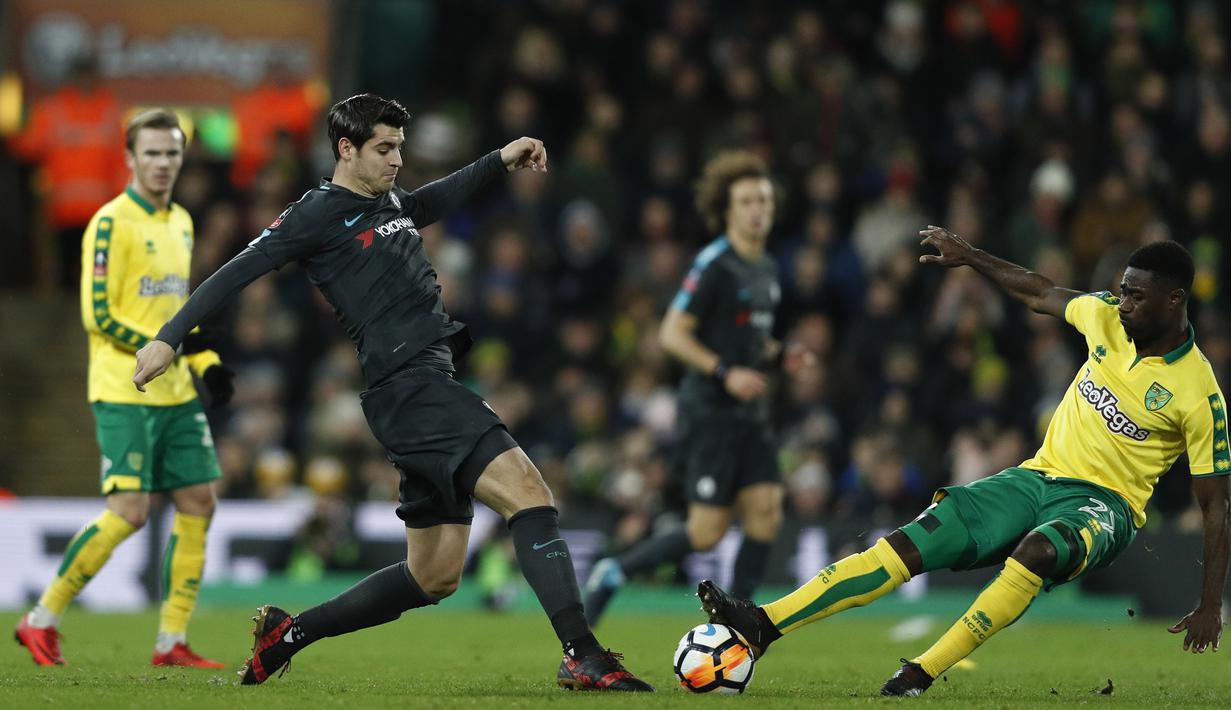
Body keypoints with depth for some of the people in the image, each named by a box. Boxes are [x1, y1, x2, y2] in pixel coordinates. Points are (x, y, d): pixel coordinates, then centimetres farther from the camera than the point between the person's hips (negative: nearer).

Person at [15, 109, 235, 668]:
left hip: (175, 393, 8)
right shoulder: (112, 223, -11)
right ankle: (41, 621, -1)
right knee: (128, 512, -13)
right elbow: (99, 315, -15)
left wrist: (206, 362, 10)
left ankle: (171, 642, 7)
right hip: (124, 395, -8)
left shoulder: (180, 223, 15)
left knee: (198, 504, 2)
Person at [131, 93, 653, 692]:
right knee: (528, 490, -22)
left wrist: (500, 161, 33)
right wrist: (169, 337, -8)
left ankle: (287, 634, 22)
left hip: (436, 388, 10)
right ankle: (583, 657, -31)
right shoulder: (319, 213, -2)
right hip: (409, 388, -10)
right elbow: (238, 272, -3)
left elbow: (438, 200, 43)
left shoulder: (390, 203, 21)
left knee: (433, 577, 11)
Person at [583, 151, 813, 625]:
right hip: (710, 410, -8)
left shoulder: (767, 269, 13)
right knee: (708, 531, -9)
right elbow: (672, 334, -15)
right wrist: (726, 372, -23)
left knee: (766, 512, -3)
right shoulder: (714, 266, -13)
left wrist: (780, 355, 8)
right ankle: (614, 574, 8)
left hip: (750, 412, 8)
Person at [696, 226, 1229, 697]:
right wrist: (969, 257, 23)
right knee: (911, 543, -13)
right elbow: (1041, 295, 23)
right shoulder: (1109, 318, 1)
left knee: (1035, 550, -41)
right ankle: (763, 624, -21)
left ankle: (922, 674, -40)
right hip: (1037, 477, 6)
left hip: (1102, 504, -5)